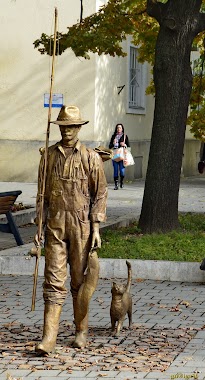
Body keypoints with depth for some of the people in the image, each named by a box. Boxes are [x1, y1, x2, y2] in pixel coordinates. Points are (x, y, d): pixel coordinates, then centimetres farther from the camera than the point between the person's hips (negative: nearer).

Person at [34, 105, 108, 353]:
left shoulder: (91, 158, -1)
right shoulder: (49, 156, 7)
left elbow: (100, 194, 0)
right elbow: (42, 193, 11)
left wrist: (96, 228, -7)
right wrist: (39, 226, 5)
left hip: (82, 225, -2)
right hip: (55, 226, 2)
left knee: (80, 281, 7)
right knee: (54, 280, -4)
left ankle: (81, 331, 21)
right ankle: (48, 338, -9)